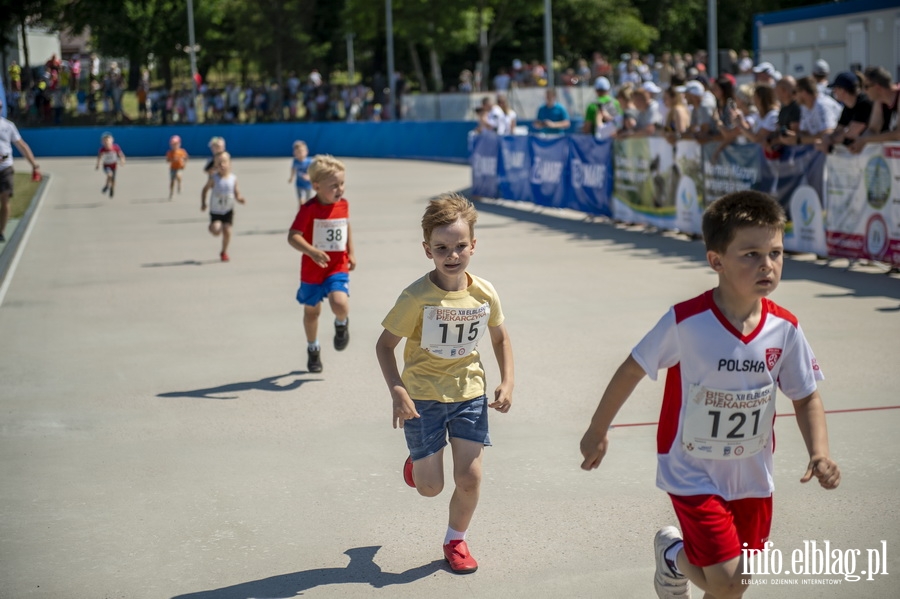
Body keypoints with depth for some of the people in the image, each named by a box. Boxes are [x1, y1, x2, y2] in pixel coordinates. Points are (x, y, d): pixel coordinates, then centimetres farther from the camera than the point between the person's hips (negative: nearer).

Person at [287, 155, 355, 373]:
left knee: (340, 303, -23)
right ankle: (313, 349, 38)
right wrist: (312, 252, -39)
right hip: (312, 271, -2)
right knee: (311, 311, 14)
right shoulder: (309, 209, -18)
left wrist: (351, 253, 11)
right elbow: (293, 236, -25)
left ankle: (342, 323, 13)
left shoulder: (343, 205, -2)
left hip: (338, 268, 2)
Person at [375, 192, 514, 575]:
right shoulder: (417, 298, -20)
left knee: (469, 477, -1)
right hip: (423, 397, -3)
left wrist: (507, 383, -1)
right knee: (430, 488, 3)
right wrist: (397, 391, -25)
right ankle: (417, 460, 40)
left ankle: (456, 540, 27)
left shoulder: (485, 294, -8)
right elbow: (385, 344, -13)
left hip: (470, 393, 3)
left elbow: (500, 338, 10)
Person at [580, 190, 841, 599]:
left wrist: (819, 453, -16)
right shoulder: (686, 321, -23)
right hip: (693, 472, -5)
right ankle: (674, 554, 21)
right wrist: (598, 431, 2)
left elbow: (806, 397, 1)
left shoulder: (784, 328, -11)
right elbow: (632, 370, -9)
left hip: (752, 476, 5)